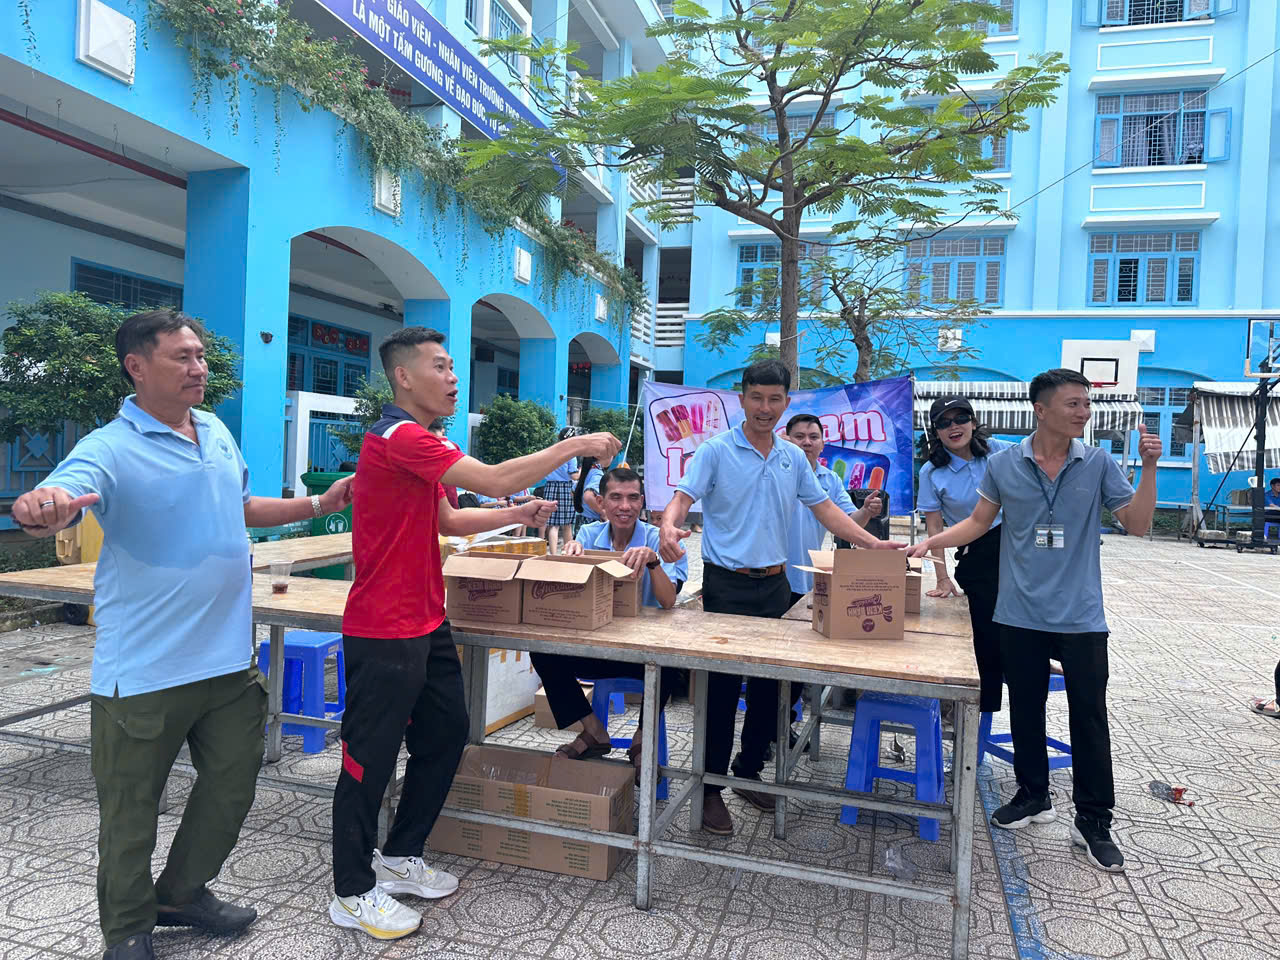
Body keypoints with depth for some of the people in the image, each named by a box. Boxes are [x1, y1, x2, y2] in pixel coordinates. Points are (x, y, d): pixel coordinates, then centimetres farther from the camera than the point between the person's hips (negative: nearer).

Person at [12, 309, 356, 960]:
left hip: (230, 660, 6)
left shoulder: (217, 431, 8)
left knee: (232, 786, 17)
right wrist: (40, 510, -54)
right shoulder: (110, 449, -13)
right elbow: (54, 505, -31)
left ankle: (182, 893, 40)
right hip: (144, 670, -6)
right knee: (131, 809, 12)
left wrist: (318, 505, 17)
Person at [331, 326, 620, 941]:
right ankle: (353, 893, 22)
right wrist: (575, 445, -17)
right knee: (371, 758, 4)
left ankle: (400, 858, 34)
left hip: (425, 625, 10)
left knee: (445, 737, 16)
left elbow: (447, 521, 22)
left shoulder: (418, 442, 16)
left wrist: (519, 514, 11)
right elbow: (494, 479, -27)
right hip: (384, 633, -10)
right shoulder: (397, 437, -19)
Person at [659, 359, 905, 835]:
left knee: (769, 685, 11)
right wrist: (669, 527, -36)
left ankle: (750, 772, 29)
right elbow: (682, 497, -13)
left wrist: (873, 543, 2)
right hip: (727, 585, -5)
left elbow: (825, 509, 13)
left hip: (774, 583, 5)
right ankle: (710, 787, 10)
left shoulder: (794, 458, 10)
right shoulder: (716, 451, -5)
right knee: (722, 687, -2)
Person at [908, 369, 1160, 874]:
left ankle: (1093, 822, 19)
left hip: (1080, 616, -1)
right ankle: (1033, 795, 34)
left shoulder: (1098, 463, -2)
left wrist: (1149, 468, -12)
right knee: (1025, 709, 14)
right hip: (1021, 614, 1)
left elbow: (1137, 524, -1)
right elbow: (979, 521, 7)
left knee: (1090, 717, 4)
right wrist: (931, 542, -5)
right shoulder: (1004, 464, -1)